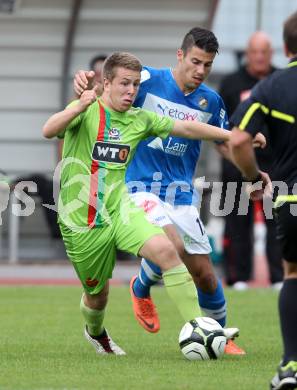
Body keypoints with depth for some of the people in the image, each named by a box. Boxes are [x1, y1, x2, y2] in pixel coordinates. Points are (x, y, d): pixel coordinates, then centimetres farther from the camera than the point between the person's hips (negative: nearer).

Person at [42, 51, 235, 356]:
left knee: (165, 250, -25)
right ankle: (95, 332, 48)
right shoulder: (86, 111, -9)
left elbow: (186, 128, 12)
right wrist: (79, 108, -46)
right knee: (97, 294, 11)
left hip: (118, 208, 3)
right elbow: (49, 131, -28)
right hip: (80, 222, -3)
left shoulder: (139, 120, 5)